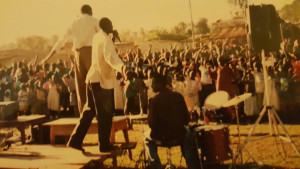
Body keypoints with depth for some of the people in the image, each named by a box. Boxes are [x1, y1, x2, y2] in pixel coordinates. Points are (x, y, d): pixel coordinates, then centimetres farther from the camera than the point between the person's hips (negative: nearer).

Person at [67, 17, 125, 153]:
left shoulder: (96, 37, 12)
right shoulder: (106, 40, -14)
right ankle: (104, 144, 11)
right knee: (105, 114, 2)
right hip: (102, 80, -9)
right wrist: (120, 67, -52)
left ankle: (75, 141, 16)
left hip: (92, 78, 9)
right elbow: (110, 56, -34)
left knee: (89, 111, 15)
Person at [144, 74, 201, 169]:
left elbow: (152, 124, -15)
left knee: (147, 137, 30)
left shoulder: (155, 101, -15)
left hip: (161, 137, -2)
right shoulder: (178, 96, -5)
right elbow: (187, 119, -2)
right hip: (179, 135, 2)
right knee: (189, 135, 35)